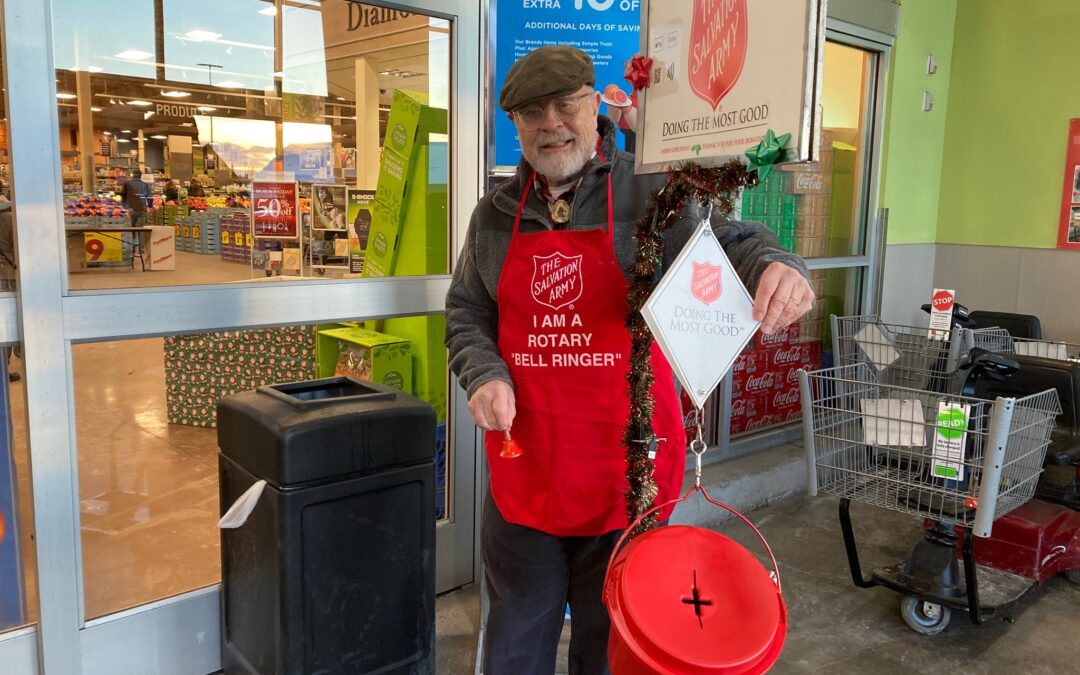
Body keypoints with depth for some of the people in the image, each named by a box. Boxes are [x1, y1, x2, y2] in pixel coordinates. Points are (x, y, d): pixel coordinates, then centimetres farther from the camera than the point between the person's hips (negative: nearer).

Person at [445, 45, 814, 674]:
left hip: (625, 473, -3)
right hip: (524, 473, 3)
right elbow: (467, 312, 12)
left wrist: (775, 265, -36)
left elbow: (728, 242, -13)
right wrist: (484, 374, -7)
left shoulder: (651, 194, -4)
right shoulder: (496, 214, 7)